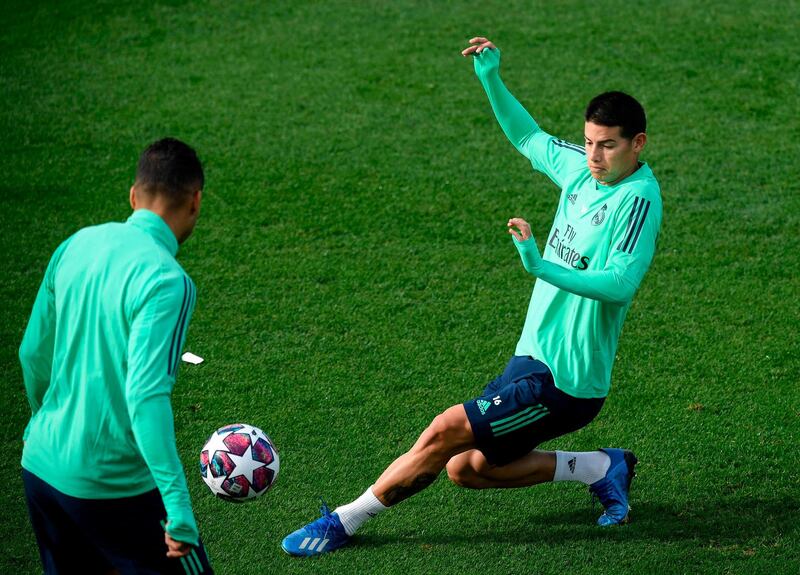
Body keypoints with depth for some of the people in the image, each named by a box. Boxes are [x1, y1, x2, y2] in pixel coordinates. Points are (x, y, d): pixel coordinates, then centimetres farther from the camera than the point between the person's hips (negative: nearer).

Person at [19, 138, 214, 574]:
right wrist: (178, 505, -27)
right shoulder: (165, 281, -20)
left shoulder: (77, 245, 1)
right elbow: (146, 396, -28)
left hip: (41, 467, 7)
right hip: (114, 484, -7)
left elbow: (33, 352, 11)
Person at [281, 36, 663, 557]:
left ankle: (345, 521, 2)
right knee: (465, 469, 12)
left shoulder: (639, 197, -19)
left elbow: (619, 282, -34)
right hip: (534, 358, 9)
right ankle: (600, 467, 19)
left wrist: (543, 267, -44)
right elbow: (528, 137, 25)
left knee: (447, 431, -13)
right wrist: (492, 78, 13)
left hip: (564, 383, -9)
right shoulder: (580, 168, 4)